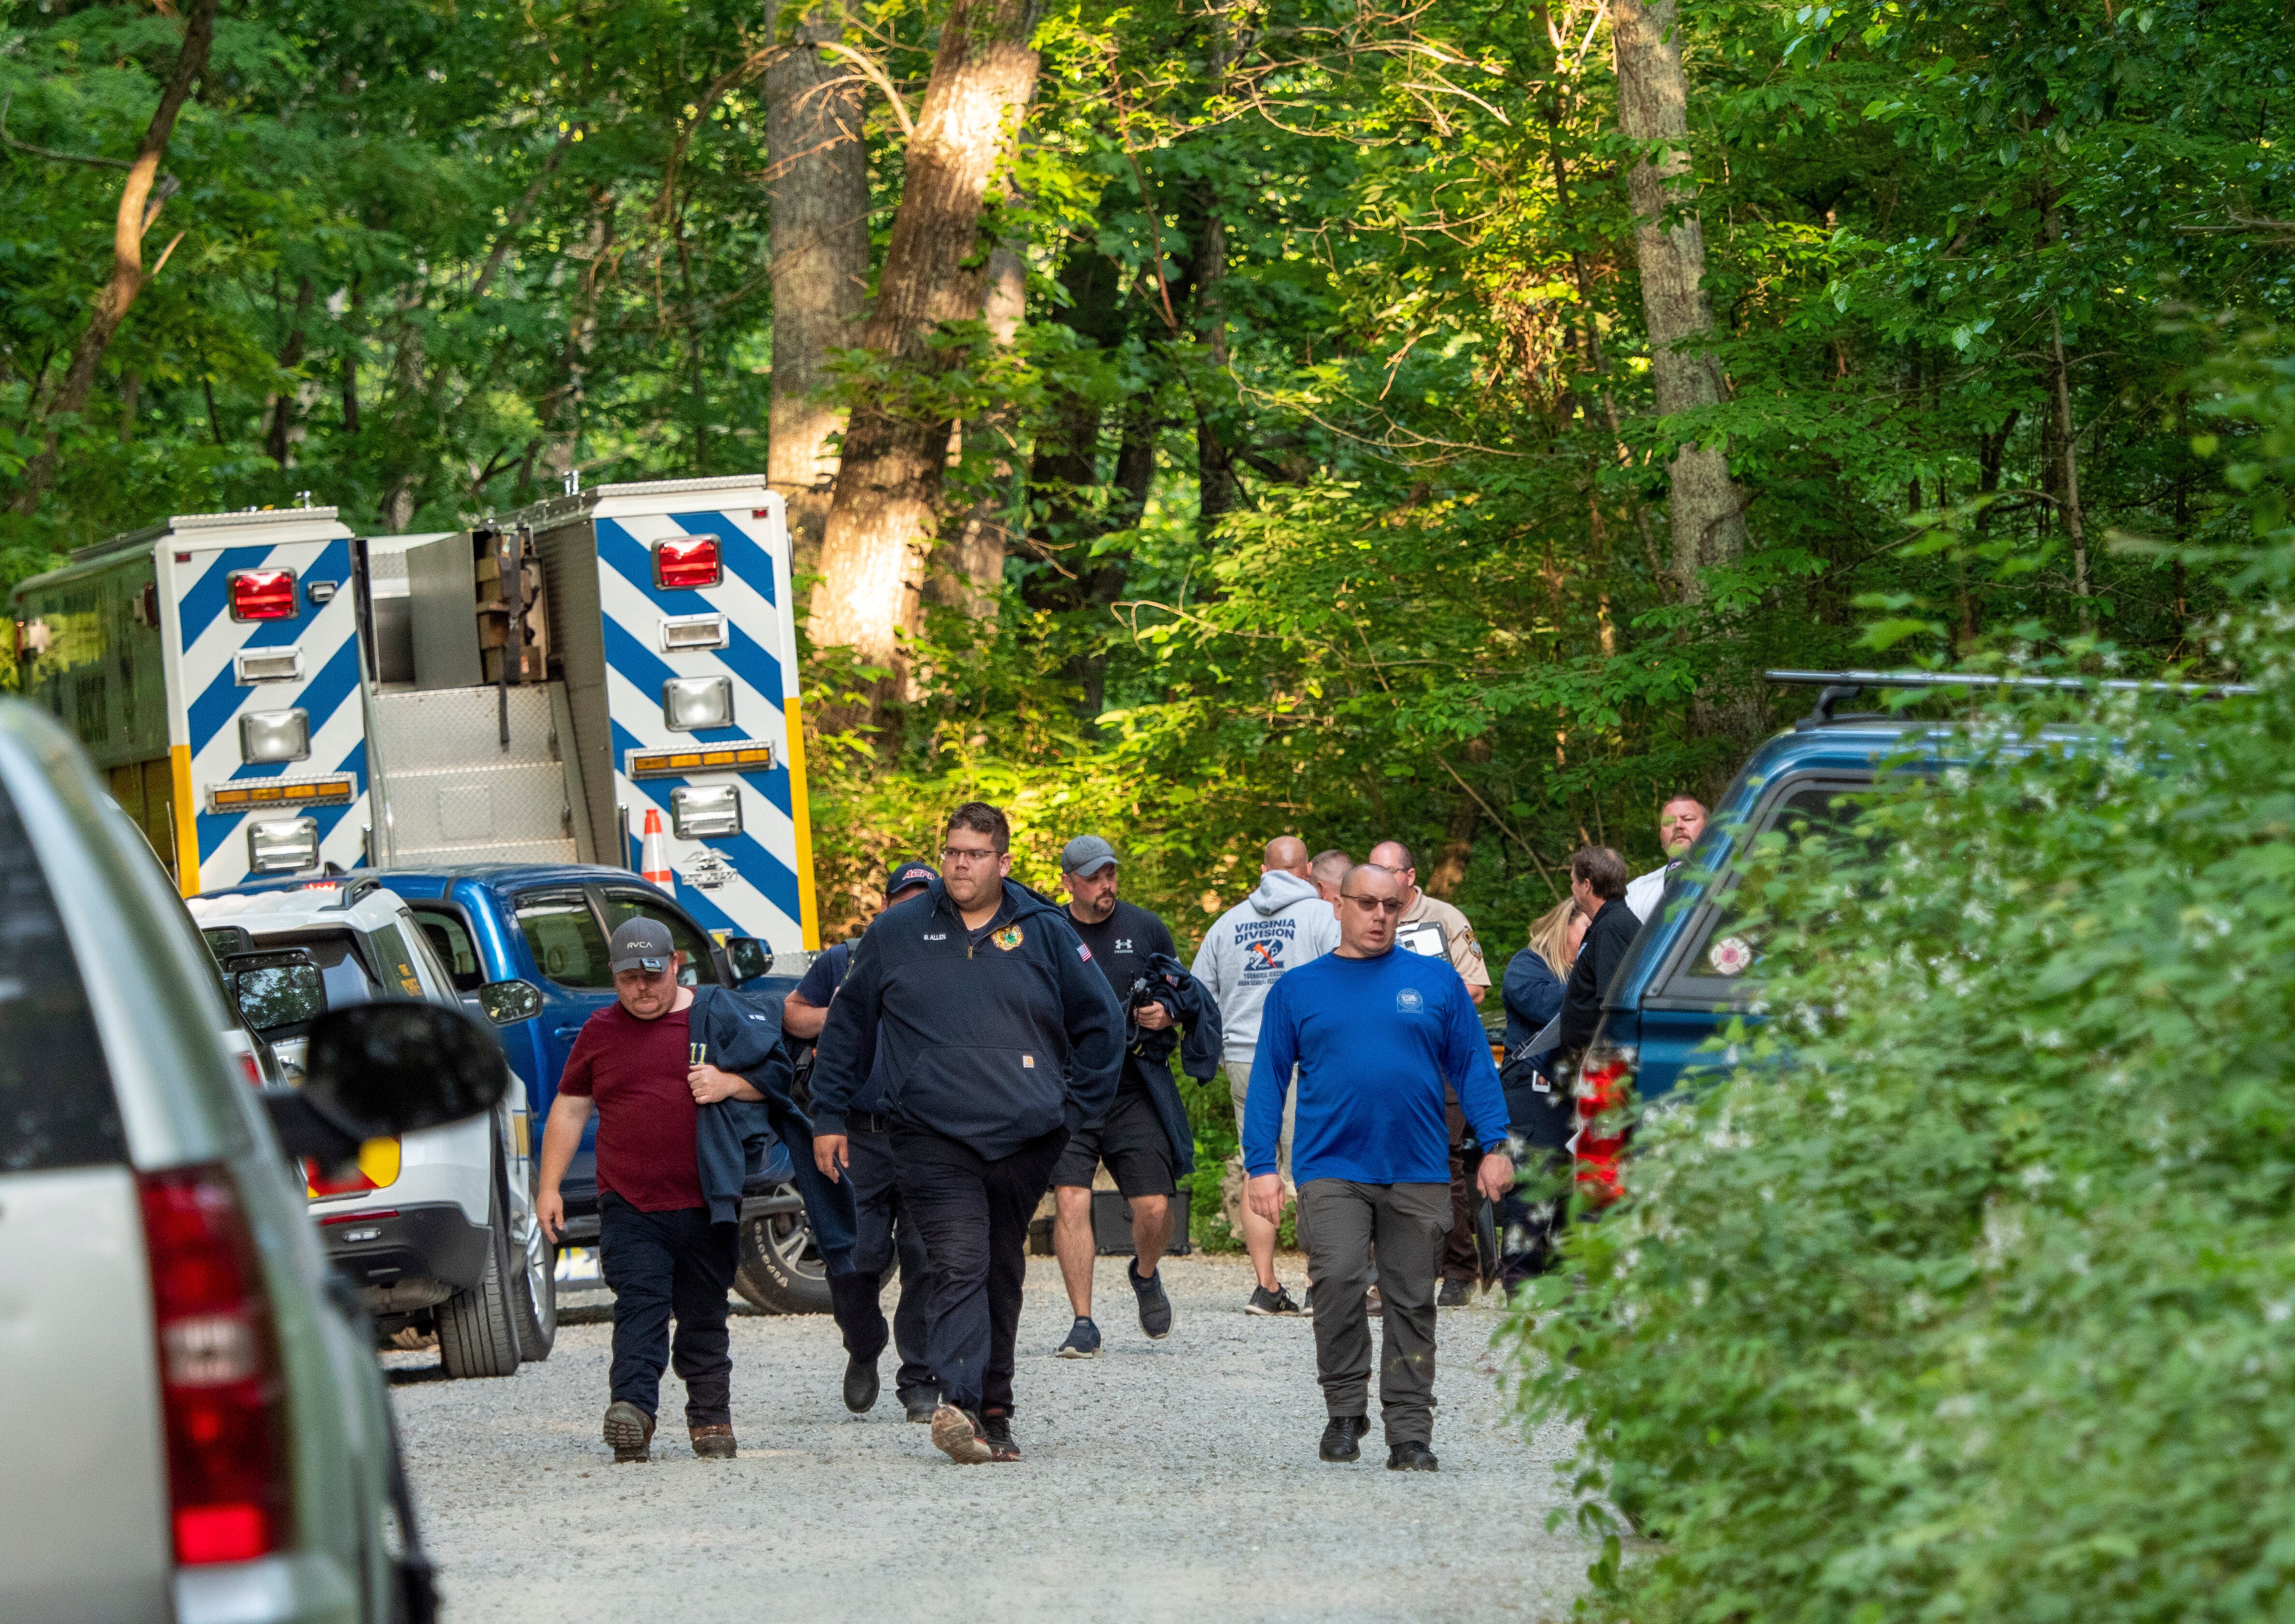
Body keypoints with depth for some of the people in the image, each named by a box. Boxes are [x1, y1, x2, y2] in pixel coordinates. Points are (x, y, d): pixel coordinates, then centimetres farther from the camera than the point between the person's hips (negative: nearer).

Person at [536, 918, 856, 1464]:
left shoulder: (718, 1015, 5)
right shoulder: (600, 1033, 10)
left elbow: (778, 1072, 7)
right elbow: (569, 1111, 16)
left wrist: (729, 1084, -13)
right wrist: (549, 1188, 12)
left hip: (705, 1205, 0)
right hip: (629, 1206, 0)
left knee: (704, 1317, 7)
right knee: (640, 1305, -15)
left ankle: (711, 1420, 18)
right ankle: (632, 1410, -28)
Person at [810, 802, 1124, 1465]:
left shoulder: (1047, 935, 6)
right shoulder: (896, 934, 6)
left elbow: (1102, 1026, 14)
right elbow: (847, 1025, 14)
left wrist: (1074, 1109, 8)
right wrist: (829, 1115, 11)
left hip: (1024, 1139, 2)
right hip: (932, 1139, -2)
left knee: (1003, 1275, 11)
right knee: (960, 1266, -18)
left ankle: (993, 1412, 20)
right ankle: (960, 1405, -31)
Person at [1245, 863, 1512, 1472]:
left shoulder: (1436, 981, 10)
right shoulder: (1298, 989, 10)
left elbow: (1473, 1065, 10)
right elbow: (1268, 1079, 10)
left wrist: (1494, 1146, 0)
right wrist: (1261, 1165, 2)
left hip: (1418, 1171, 1)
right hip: (1332, 1167, -1)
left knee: (1411, 1302, 3)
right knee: (1339, 1282, -18)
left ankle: (1409, 1433, 8)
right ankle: (1345, 1412, -2)